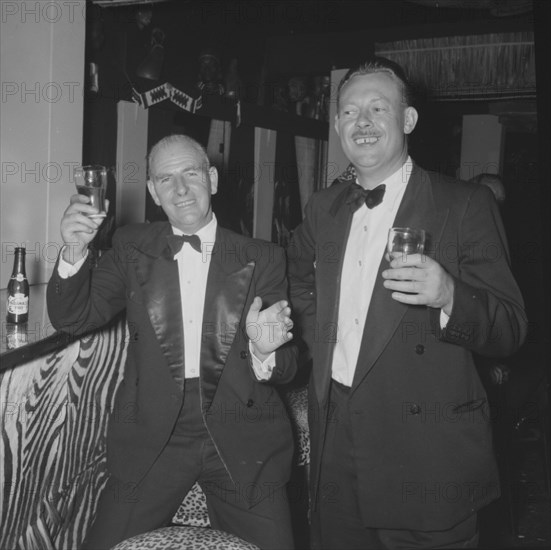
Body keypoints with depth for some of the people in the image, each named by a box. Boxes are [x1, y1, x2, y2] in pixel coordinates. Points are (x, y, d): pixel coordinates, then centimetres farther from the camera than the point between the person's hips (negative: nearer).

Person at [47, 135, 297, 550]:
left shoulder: (263, 259, 0)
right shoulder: (133, 247, 5)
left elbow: (286, 367, -1)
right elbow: (73, 318, 2)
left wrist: (265, 352, -25)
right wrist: (74, 252, -16)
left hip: (240, 438, 0)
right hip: (152, 437, 1)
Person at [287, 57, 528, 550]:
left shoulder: (465, 205, -7)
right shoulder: (323, 208, 9)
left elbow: (512, 329, -9)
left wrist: (448, 296, -29)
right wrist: (318, 346, 11)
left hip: (426, 455, -4)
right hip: (335, 448, 5)